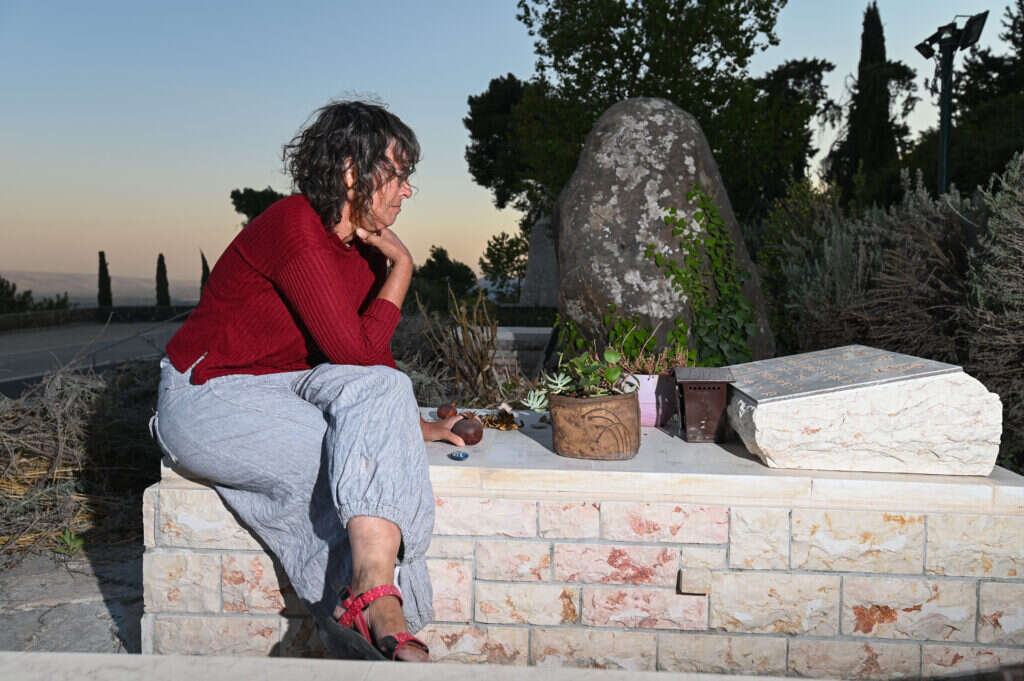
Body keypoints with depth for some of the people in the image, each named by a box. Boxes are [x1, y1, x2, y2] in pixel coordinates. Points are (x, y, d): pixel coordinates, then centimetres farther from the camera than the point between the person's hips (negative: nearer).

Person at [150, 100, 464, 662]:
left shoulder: (366, 247, 7)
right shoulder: (296, 227, -20)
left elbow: (375, 363, 16)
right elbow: (354, 348, -23)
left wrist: (413, 423, 5)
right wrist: (402, 268, -12)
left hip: (285, 387, 7)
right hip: (208, 399, -7)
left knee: (380, 389, -23)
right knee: (370, 467, -25)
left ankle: (367, 600, -26)